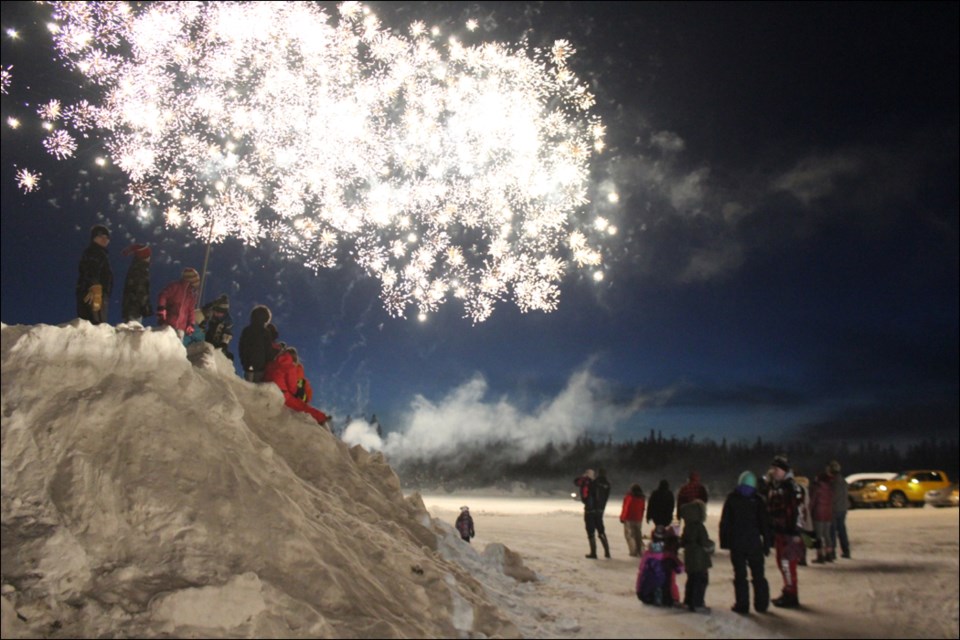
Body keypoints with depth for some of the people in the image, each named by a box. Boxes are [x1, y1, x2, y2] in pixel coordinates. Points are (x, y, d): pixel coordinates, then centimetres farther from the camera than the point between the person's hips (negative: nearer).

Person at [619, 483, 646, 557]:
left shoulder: (628, 497, -11)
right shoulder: (642, 498, 5)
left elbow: (625, 508, -11)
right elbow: (642, 509, 10)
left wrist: (622, 518, -2)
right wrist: (641, 518, 19)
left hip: (629, 519, -5)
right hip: (638, 519, 5)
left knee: (629, 535, -1)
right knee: (638, 536, 14)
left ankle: (633, 551, -9)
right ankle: (640, 551, 14)